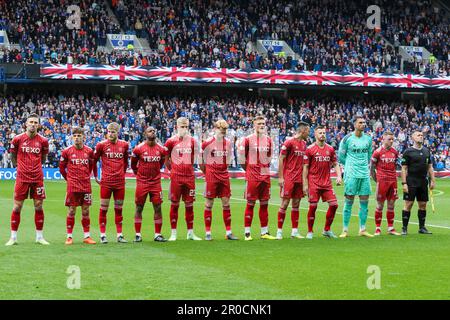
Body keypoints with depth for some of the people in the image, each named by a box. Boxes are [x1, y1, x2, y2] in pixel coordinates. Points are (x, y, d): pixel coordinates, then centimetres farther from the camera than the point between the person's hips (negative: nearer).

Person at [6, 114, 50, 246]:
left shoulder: (43, 141, 1)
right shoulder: (18, 139, -3)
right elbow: (13, 156, 10)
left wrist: (35, 167, 11)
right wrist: (19, 166, 8)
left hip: (37, 179, 1)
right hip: (22, 178, -1)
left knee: (38, 206, 4)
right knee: (17, 207, 1)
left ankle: (39, 236, 13)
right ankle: (13, 237, 9)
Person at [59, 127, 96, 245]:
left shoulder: (89, 151, 3)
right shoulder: (67, 151, -2)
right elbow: (62, 167, 8)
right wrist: (68, 178, 9)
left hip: (86, 185, 2)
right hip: (72, 186, -2)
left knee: (86, 210, 6)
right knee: (72, 211, 0)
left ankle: (87, 236, 12)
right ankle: (69, 236, 6)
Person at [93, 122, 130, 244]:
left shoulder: (124, 145, 5)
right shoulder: (101, 145, -3)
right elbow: (94, 161, 7)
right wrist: (96, 176, 6)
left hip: (120, 182, 3)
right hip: (106, 182, -3)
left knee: (119, 209, 8)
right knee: (103, 208, 0)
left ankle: (119, 235, 14)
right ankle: (102, 235, 6)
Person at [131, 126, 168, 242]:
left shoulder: (161, 149, 1)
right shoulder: (139, 149, -8)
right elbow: (133, 164, 8)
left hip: (156, 182, 2)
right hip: (142, 182, -2)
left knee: (158, 208, 0)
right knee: (139, 208, 3)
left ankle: (158, 234, 7)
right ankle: (138, 234, 10)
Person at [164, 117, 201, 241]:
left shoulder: (192, 141, 8)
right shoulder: (171, 141, -3)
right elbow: (166, 159, 5)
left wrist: (188, 169, 13)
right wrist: (172, 170, 4)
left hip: (189, 176, 3)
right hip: (176, 177, -3)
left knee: (189, 204, 7)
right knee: (174, 204, 1)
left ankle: (190, 233, 14)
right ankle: (173, 233, 6)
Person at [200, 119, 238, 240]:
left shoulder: (228, 143, 8)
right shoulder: (207, 143, -8)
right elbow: (201, 159, 1)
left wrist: (224, 169, 15)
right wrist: (206, 172, 5)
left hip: (224, 175, 5)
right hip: (211, 176, -5)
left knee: (226, 203, 4)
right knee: (209, 204, -1)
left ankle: (228, 232, 8)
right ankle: (208, 233, 4)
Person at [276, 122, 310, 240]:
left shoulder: (304, 144, 13)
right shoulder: (289, 142, -9)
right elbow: (281, 159, -9)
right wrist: (280, 177, -13)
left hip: (299, 179, 7)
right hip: (288, 178, -7)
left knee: (296, 204, 8)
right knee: (285, 203, -5)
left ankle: (295, 231, 12)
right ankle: (279, 231, 1)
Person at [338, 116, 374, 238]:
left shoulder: (368, 138, 9)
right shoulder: (347, 138, -4)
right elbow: (341, 156, 4)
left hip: (365, 174, 4)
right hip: (351, 174, -4)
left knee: (364, 201, 5)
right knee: (349, 201, -2)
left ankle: (362, 229, 13)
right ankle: (345, 230, 3)